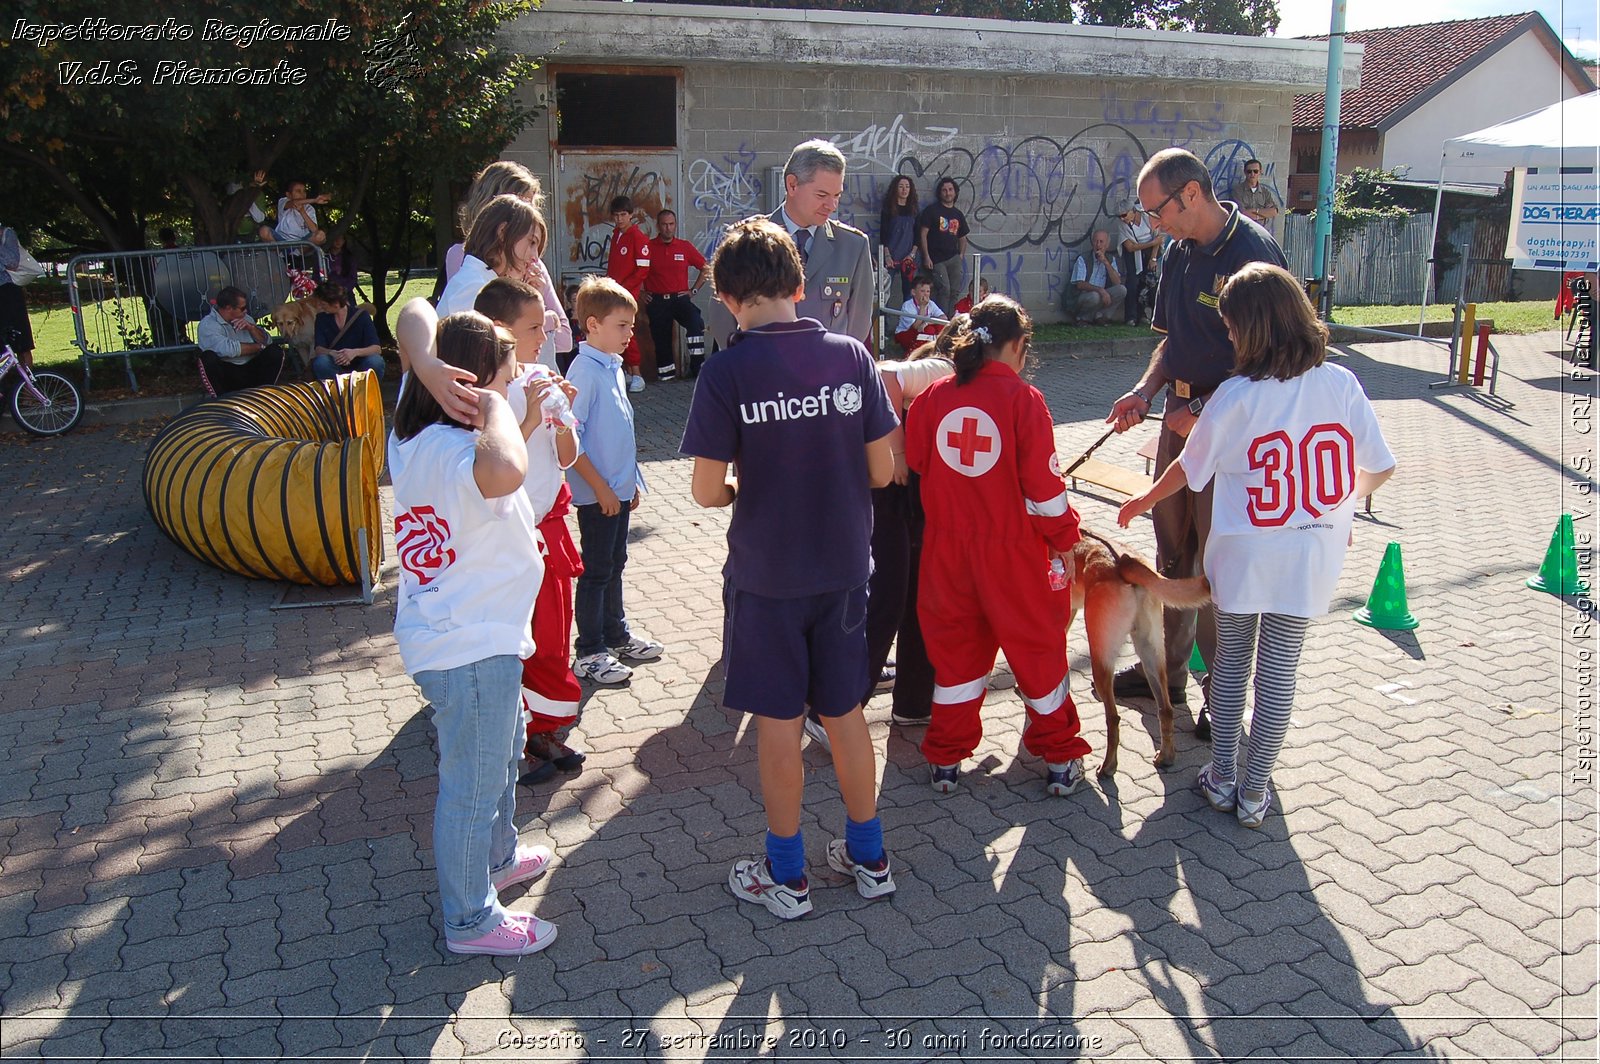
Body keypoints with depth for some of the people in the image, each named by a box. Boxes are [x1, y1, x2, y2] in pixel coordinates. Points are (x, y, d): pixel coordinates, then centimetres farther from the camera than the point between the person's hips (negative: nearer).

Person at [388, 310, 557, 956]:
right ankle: (471, 921, 24)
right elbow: (505, 473, -52)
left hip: (451, 632, 11)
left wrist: (526, 418, 15)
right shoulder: (452, 451, -29)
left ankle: (496, 859, 50)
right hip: (471, 650, -11)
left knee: (503, 750, 29)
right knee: (473, 783, 6)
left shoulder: (414, 438, 3)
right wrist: (492, 409, -34)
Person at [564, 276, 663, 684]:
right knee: (596, 571, 1)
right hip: (597, 493, -8)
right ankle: (589, 653, 12)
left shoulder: (613, 366, 9)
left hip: (619, 488, 8)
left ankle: (617, 635, 33)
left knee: (615, 565, 19)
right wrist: (601, 488, -19)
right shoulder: (585, 371, -18)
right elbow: (569, 438, -21)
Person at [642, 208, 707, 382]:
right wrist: (641, 293, 5)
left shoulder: (685, 247, 5)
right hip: (657, 302, 1)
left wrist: (693, 290, 6)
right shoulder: (648, 247, 1)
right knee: (661, 338, 3)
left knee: (696, 322, -27)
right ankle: (666, 373, 19)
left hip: (680, 298, 0)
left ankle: (697, 365, -22)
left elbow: (705, 268, 13)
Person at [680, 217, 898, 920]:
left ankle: (785, 876, 24)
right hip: (844, 566, 3)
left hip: (765, 574, -3)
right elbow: (882, 470, -1)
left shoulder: (726, 374, -14)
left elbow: (708, 490, -13)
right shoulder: (851, 357, -4)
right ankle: (867, 858, 32)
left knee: (778, 722, 10)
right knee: (845, 711, 18)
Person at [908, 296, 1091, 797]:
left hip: (947, 548, 3)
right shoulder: (1023, 399, -13)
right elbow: (1044, 485, -11)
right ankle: (1060, 759, 25)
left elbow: (912, 463, 7)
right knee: (1037, 647, 13)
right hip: (1013, 550, -3)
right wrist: (1065, 538, 3)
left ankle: (945, 759, 25)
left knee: (955, 646, 17)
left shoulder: (933, 396, -3)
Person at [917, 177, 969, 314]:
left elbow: (962, 237, 25)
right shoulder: (931, 210, 0)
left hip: (954, 258, 5)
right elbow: (923, 234, -5)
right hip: (936, 259, -5)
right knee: (944, 290, -15)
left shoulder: (958, 214, 16)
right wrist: (926, 257, -12)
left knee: (954, 291, 0)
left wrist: (961, 254, 8)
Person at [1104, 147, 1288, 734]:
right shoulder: (1179, 251, 9)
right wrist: (1145, 390, 2)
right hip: (1183, 413, 8)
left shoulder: (1253, 251, -17)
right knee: (1172, 549, 16)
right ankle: (1166, 669, 31)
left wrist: (1204, 413, -19)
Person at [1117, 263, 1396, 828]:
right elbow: (1380, 467, -1)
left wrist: (1144, 500, 16)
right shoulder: (1341, 384, -7)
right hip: (1311, 559, 2)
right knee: (1279, 672, 11)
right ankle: (1254, 792, 20)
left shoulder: (1235, 396, -14)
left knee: (1231, 662, 16)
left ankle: (1221, 779, 26)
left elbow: (1189, 469, -2)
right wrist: (1342, 498, 19)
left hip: (1242, 557, -2)